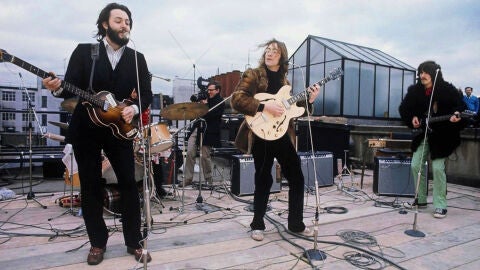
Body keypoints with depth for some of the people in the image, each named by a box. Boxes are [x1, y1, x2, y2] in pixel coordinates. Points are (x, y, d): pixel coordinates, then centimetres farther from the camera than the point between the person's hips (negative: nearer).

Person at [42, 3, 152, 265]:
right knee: (90, 187, 6)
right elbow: (72, 87, -4)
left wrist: (135, 108, -14)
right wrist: (58, 88, -25)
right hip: (86, 129, -1)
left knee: (129, 184, 1)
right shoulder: (84, 51, 1)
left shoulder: (137, 59, 5)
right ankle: (97, 242, 22)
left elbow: (147, 94, 4)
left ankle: (134, 242, 15)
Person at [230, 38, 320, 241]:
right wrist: (265, 106, -21)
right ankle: (257, 225, 19)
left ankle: (296, 224, 24)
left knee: (297, 178, 8)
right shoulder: (253, 74, 0)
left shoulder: (284, 81, 16)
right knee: (264, 181, 0)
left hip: (283, 135, 6)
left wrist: (308, 100, 2)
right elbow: (236, 99, -14)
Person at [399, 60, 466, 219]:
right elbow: (404, 109, 7)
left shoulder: (447, 90, -10)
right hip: (423, 134, 4)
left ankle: (440, 205, 3)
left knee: (438, 168, -10)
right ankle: (420, 200, 19)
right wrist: (412, 118, -10)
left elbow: (460, 106, -8)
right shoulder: (415, 91, -1)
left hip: (442, 136, -4)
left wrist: (456, 114, -29)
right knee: (416, 165, 3)